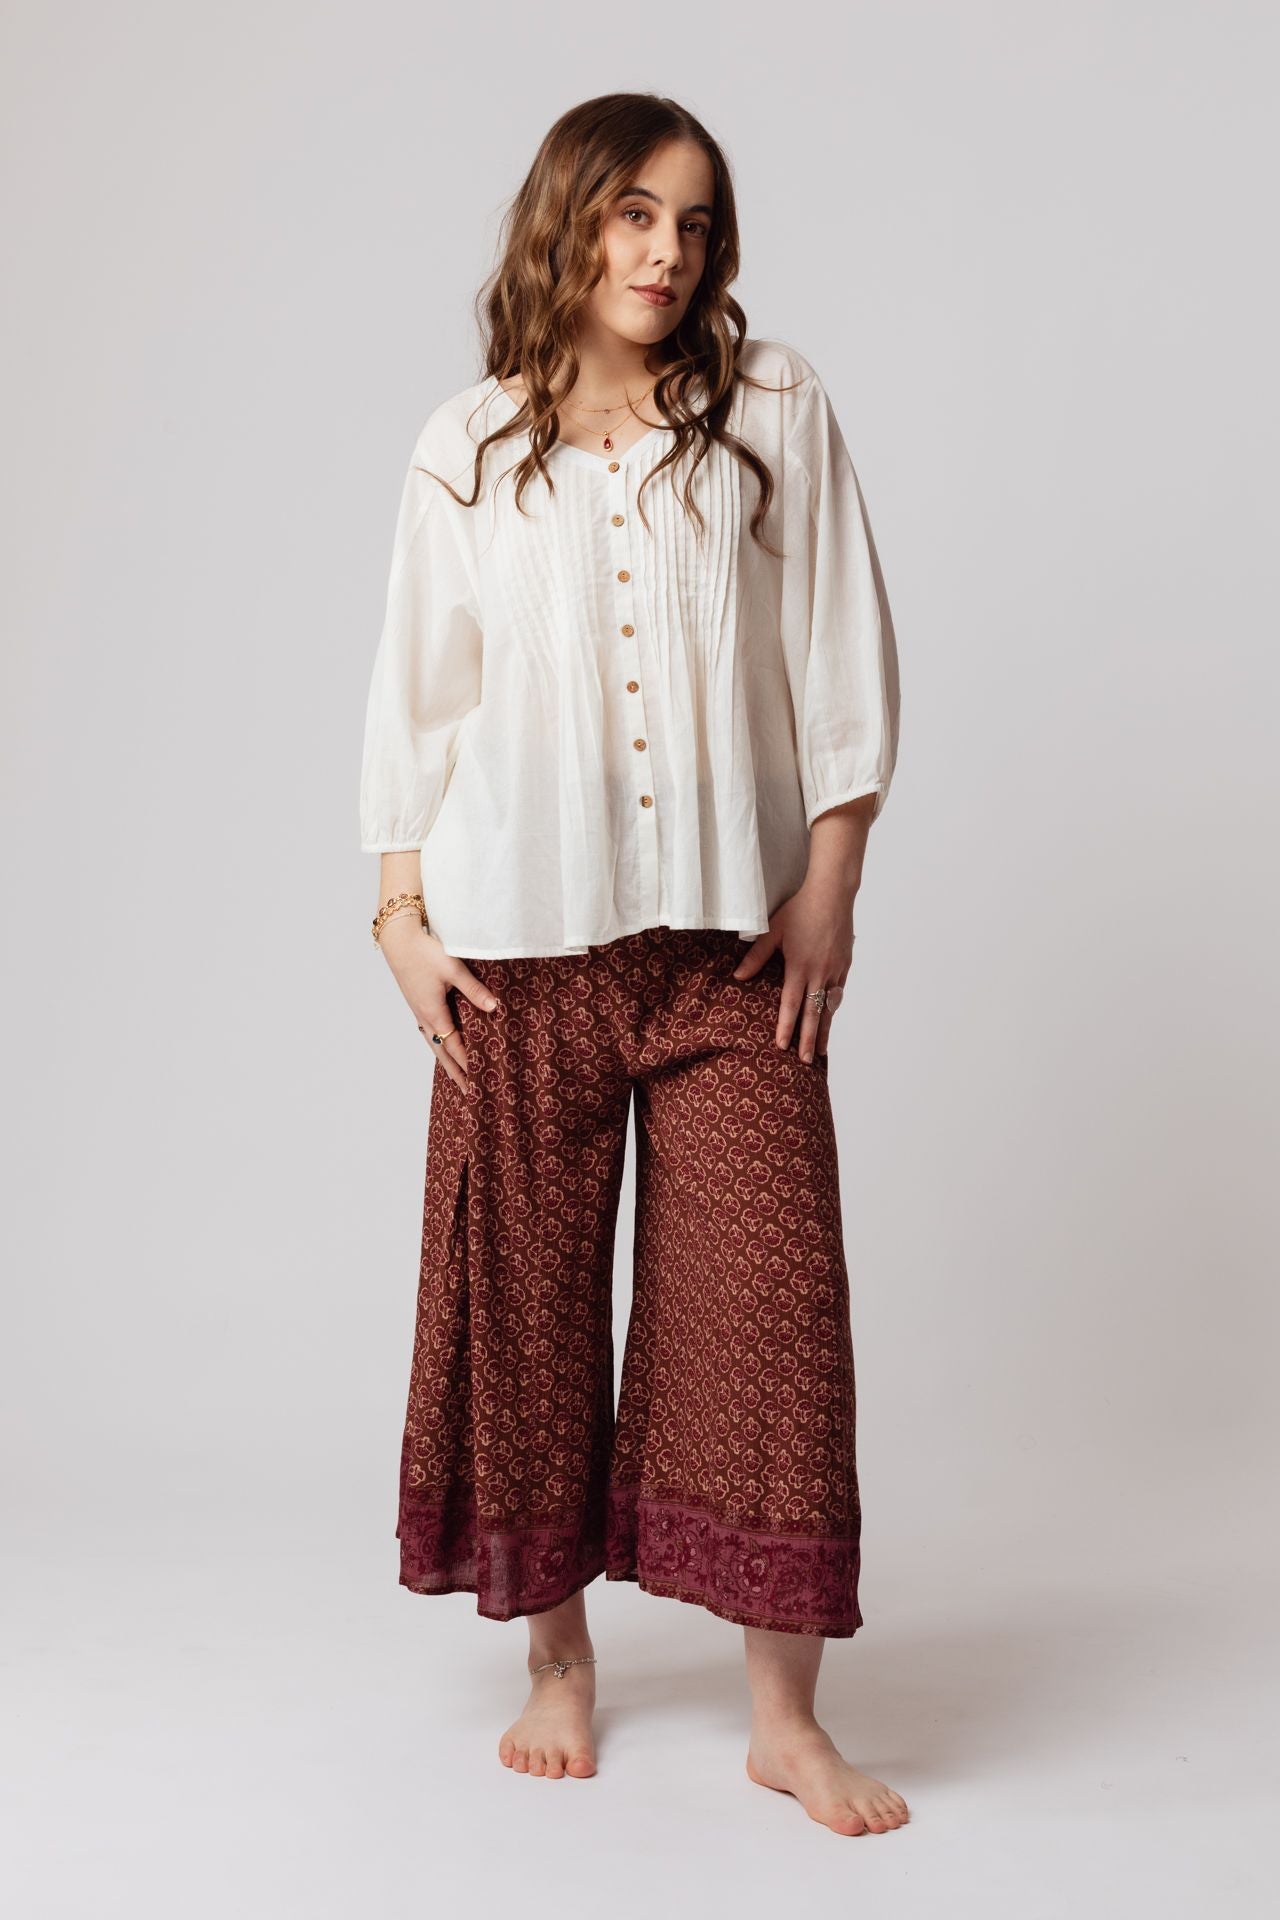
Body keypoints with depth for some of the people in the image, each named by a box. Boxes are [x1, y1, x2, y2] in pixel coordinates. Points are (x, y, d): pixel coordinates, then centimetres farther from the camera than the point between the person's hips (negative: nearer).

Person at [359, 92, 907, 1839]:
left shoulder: (772, 404, 5)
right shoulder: (467, 452, 8)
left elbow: (846, 656, 4)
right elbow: (416, 690, 10)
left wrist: (828, 884, -1)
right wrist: (402, 908, 4)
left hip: (733, 931, -1)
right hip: (523, 940, 1)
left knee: (767, 1292, -4)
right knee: (526, 1288, 6)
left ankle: (787, 1711, 8)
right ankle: (558, 1654, 25)